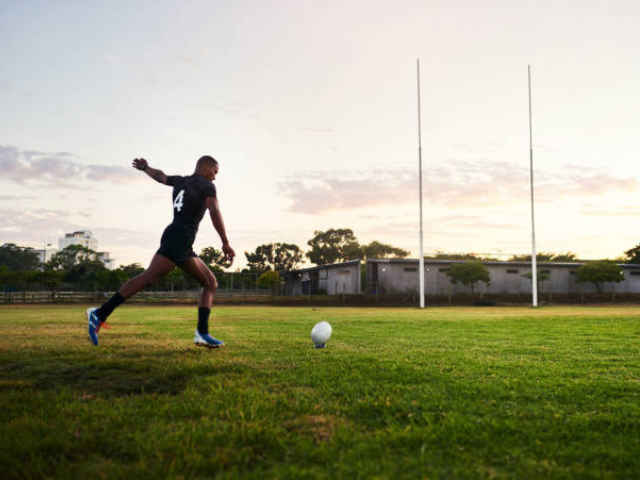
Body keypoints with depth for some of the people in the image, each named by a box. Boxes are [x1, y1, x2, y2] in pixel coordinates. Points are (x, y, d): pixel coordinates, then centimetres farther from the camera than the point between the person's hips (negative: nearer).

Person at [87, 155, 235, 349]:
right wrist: (225, 243, -19)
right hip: (179, 238, -10)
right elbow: (214, 212, -15)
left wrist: (144, 167, 62)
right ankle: (100, 314, -28)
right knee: (149, 276, -22)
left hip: (183, 248, 10)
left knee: (211, 283, 8)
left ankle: (202, 333, -4)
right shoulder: (206, 186, 0)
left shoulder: (180, 181, 23)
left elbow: (160, 175, 41)